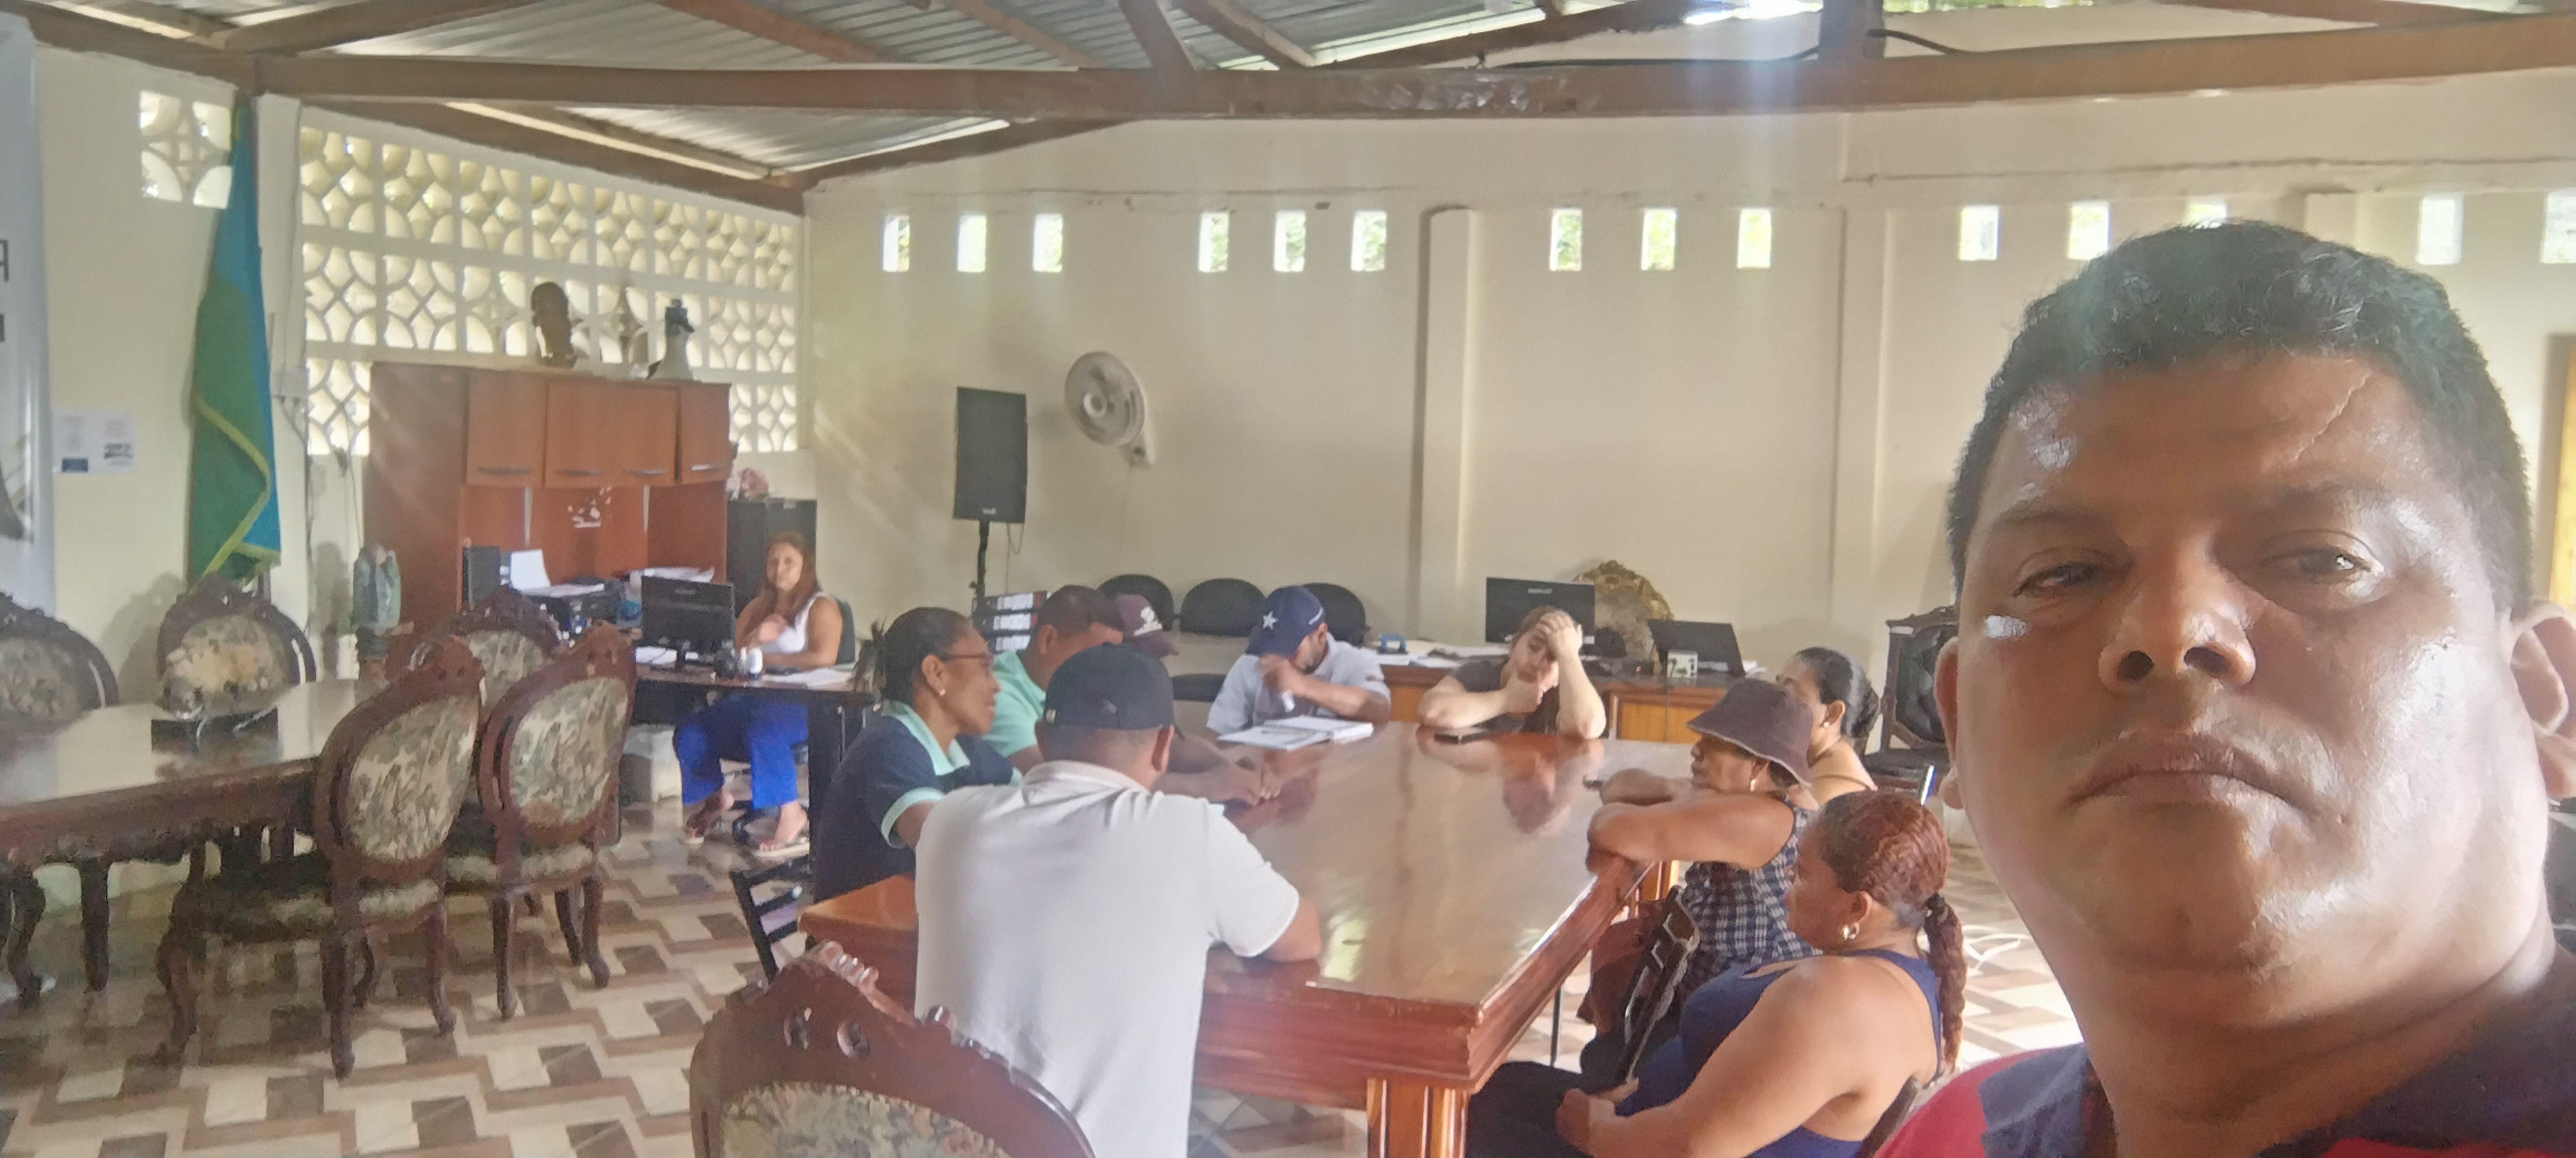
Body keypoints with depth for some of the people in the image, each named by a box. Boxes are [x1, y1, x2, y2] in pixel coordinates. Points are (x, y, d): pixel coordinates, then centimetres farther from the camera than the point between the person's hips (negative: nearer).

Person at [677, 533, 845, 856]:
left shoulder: (822, 607, 2)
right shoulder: (758, 608, 23)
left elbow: (824, 657, -16)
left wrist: (767, 658, -9)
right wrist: (757, 639, -3)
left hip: (803, 705, -7)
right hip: (752, 698, 7)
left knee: (762, 730, -38)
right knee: (689, 731, -14)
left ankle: (792, 817, -21)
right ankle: (715, 798, 14)